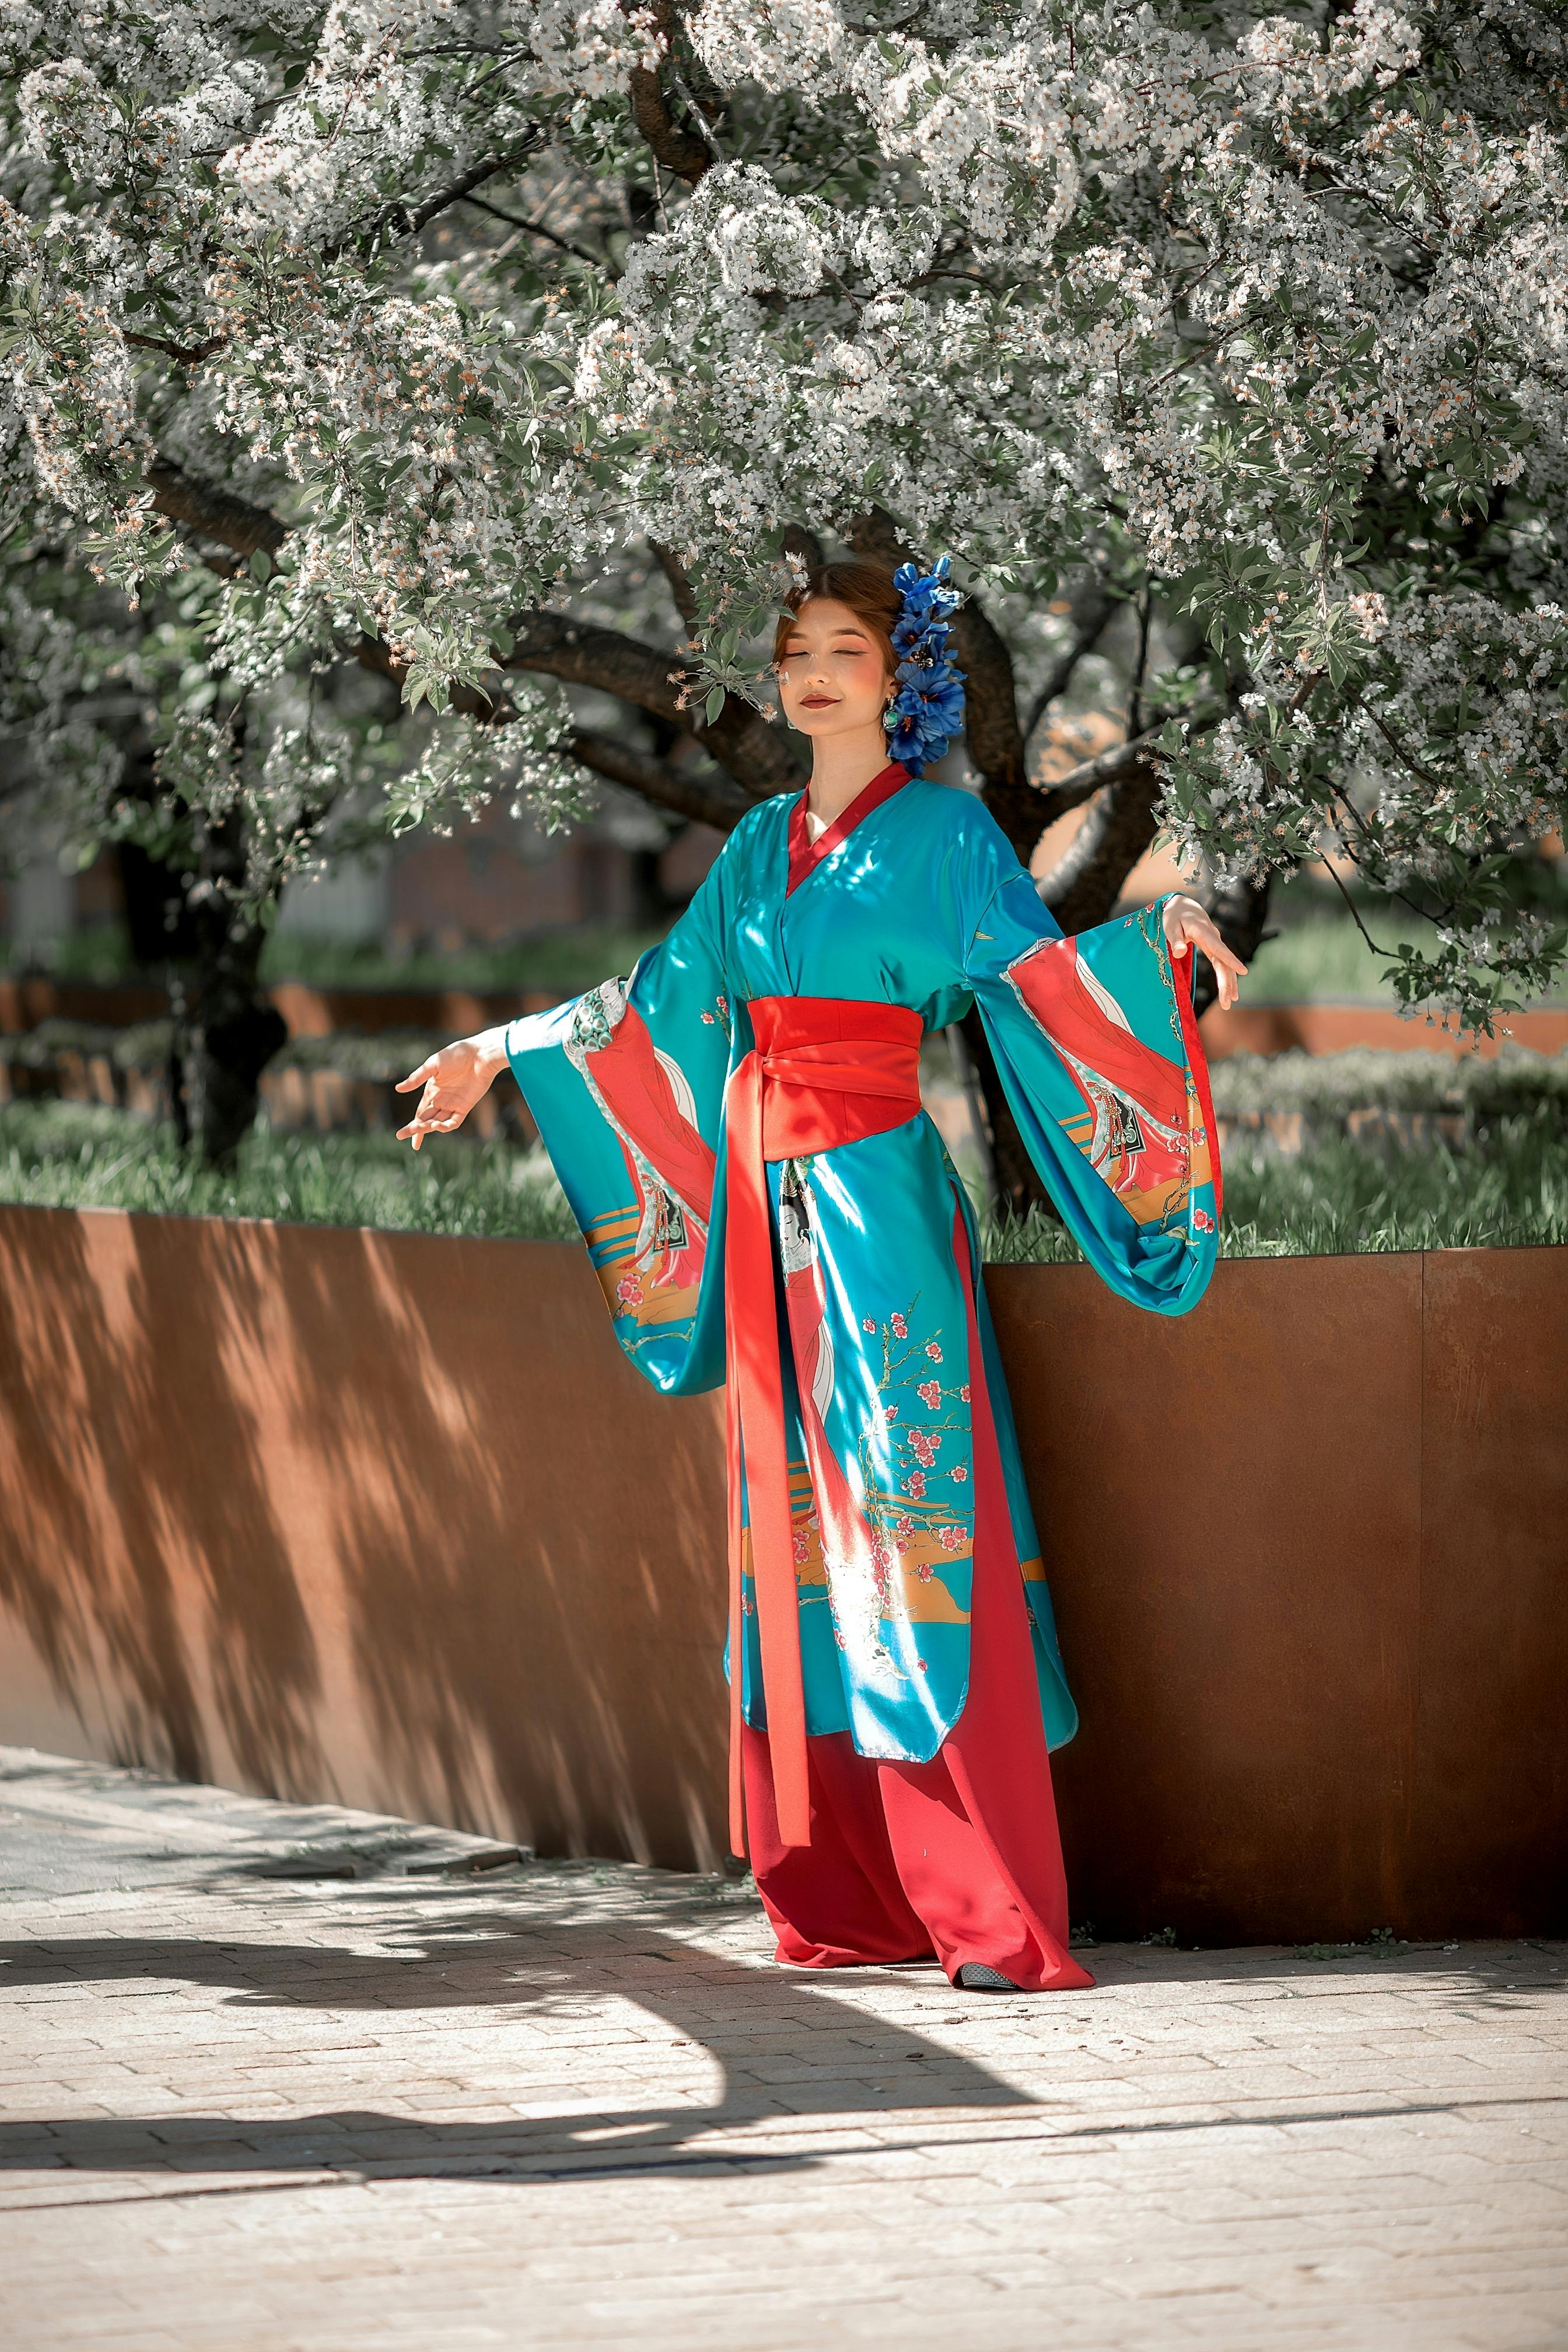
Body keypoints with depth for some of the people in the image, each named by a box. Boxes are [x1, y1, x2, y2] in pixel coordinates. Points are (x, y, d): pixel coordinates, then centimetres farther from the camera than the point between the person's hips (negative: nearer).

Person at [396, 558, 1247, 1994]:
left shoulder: (941, 831, 1)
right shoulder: (762, 845, 17)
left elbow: (1036, 973, -10)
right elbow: (664, 1003, 25)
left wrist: (1154, 935, -28)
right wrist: (500, 1052, 30)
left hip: (877, 1195, -6)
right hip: (765, 1202, 6)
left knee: (909, 1519, -11)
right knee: (792, 1529, 4)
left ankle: (1000, 1917, -12)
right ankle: (840, 1900, 7)